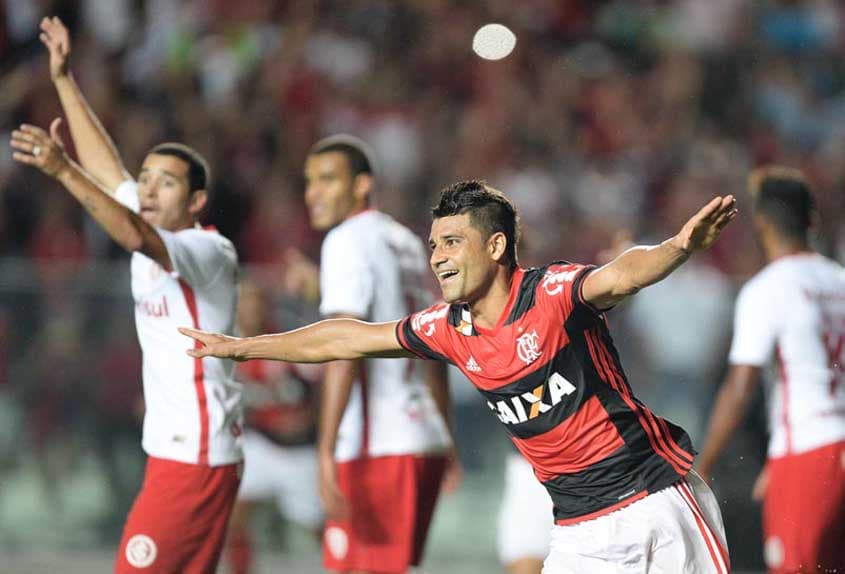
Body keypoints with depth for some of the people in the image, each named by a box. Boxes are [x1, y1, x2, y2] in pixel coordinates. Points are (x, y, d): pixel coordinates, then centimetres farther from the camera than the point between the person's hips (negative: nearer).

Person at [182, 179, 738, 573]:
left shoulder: (553, 292, -14)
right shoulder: (448, 329, 5)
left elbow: (623, 274, -34)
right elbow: (350, 339, 17)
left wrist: (678, 247, -57)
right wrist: (241, 347, 27)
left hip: (657, 499, -6)